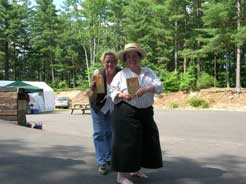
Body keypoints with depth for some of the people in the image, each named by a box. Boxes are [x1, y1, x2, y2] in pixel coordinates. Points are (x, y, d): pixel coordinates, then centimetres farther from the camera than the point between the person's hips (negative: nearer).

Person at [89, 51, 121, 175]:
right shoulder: (98, 74, -29)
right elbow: (93, 97, -23)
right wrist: (92, 90, -44)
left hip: (113, 107, 2)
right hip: (98, 106, -2)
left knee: (110, 132, 14)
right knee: (99, 133, -2)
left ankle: (109, 159, 27)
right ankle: (101, 162, 5)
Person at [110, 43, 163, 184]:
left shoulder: (149, 72, 9)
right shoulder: (121, 75, 0)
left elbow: (159, 86, -3)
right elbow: (112, 91, -2)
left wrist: (145, 89, -22)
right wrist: (122, 95, -23)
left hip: (146, 113, 5)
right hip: (126, 113, -5)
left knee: (146, 141, 11)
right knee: (126, 142, -7)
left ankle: (135, 170, 28)